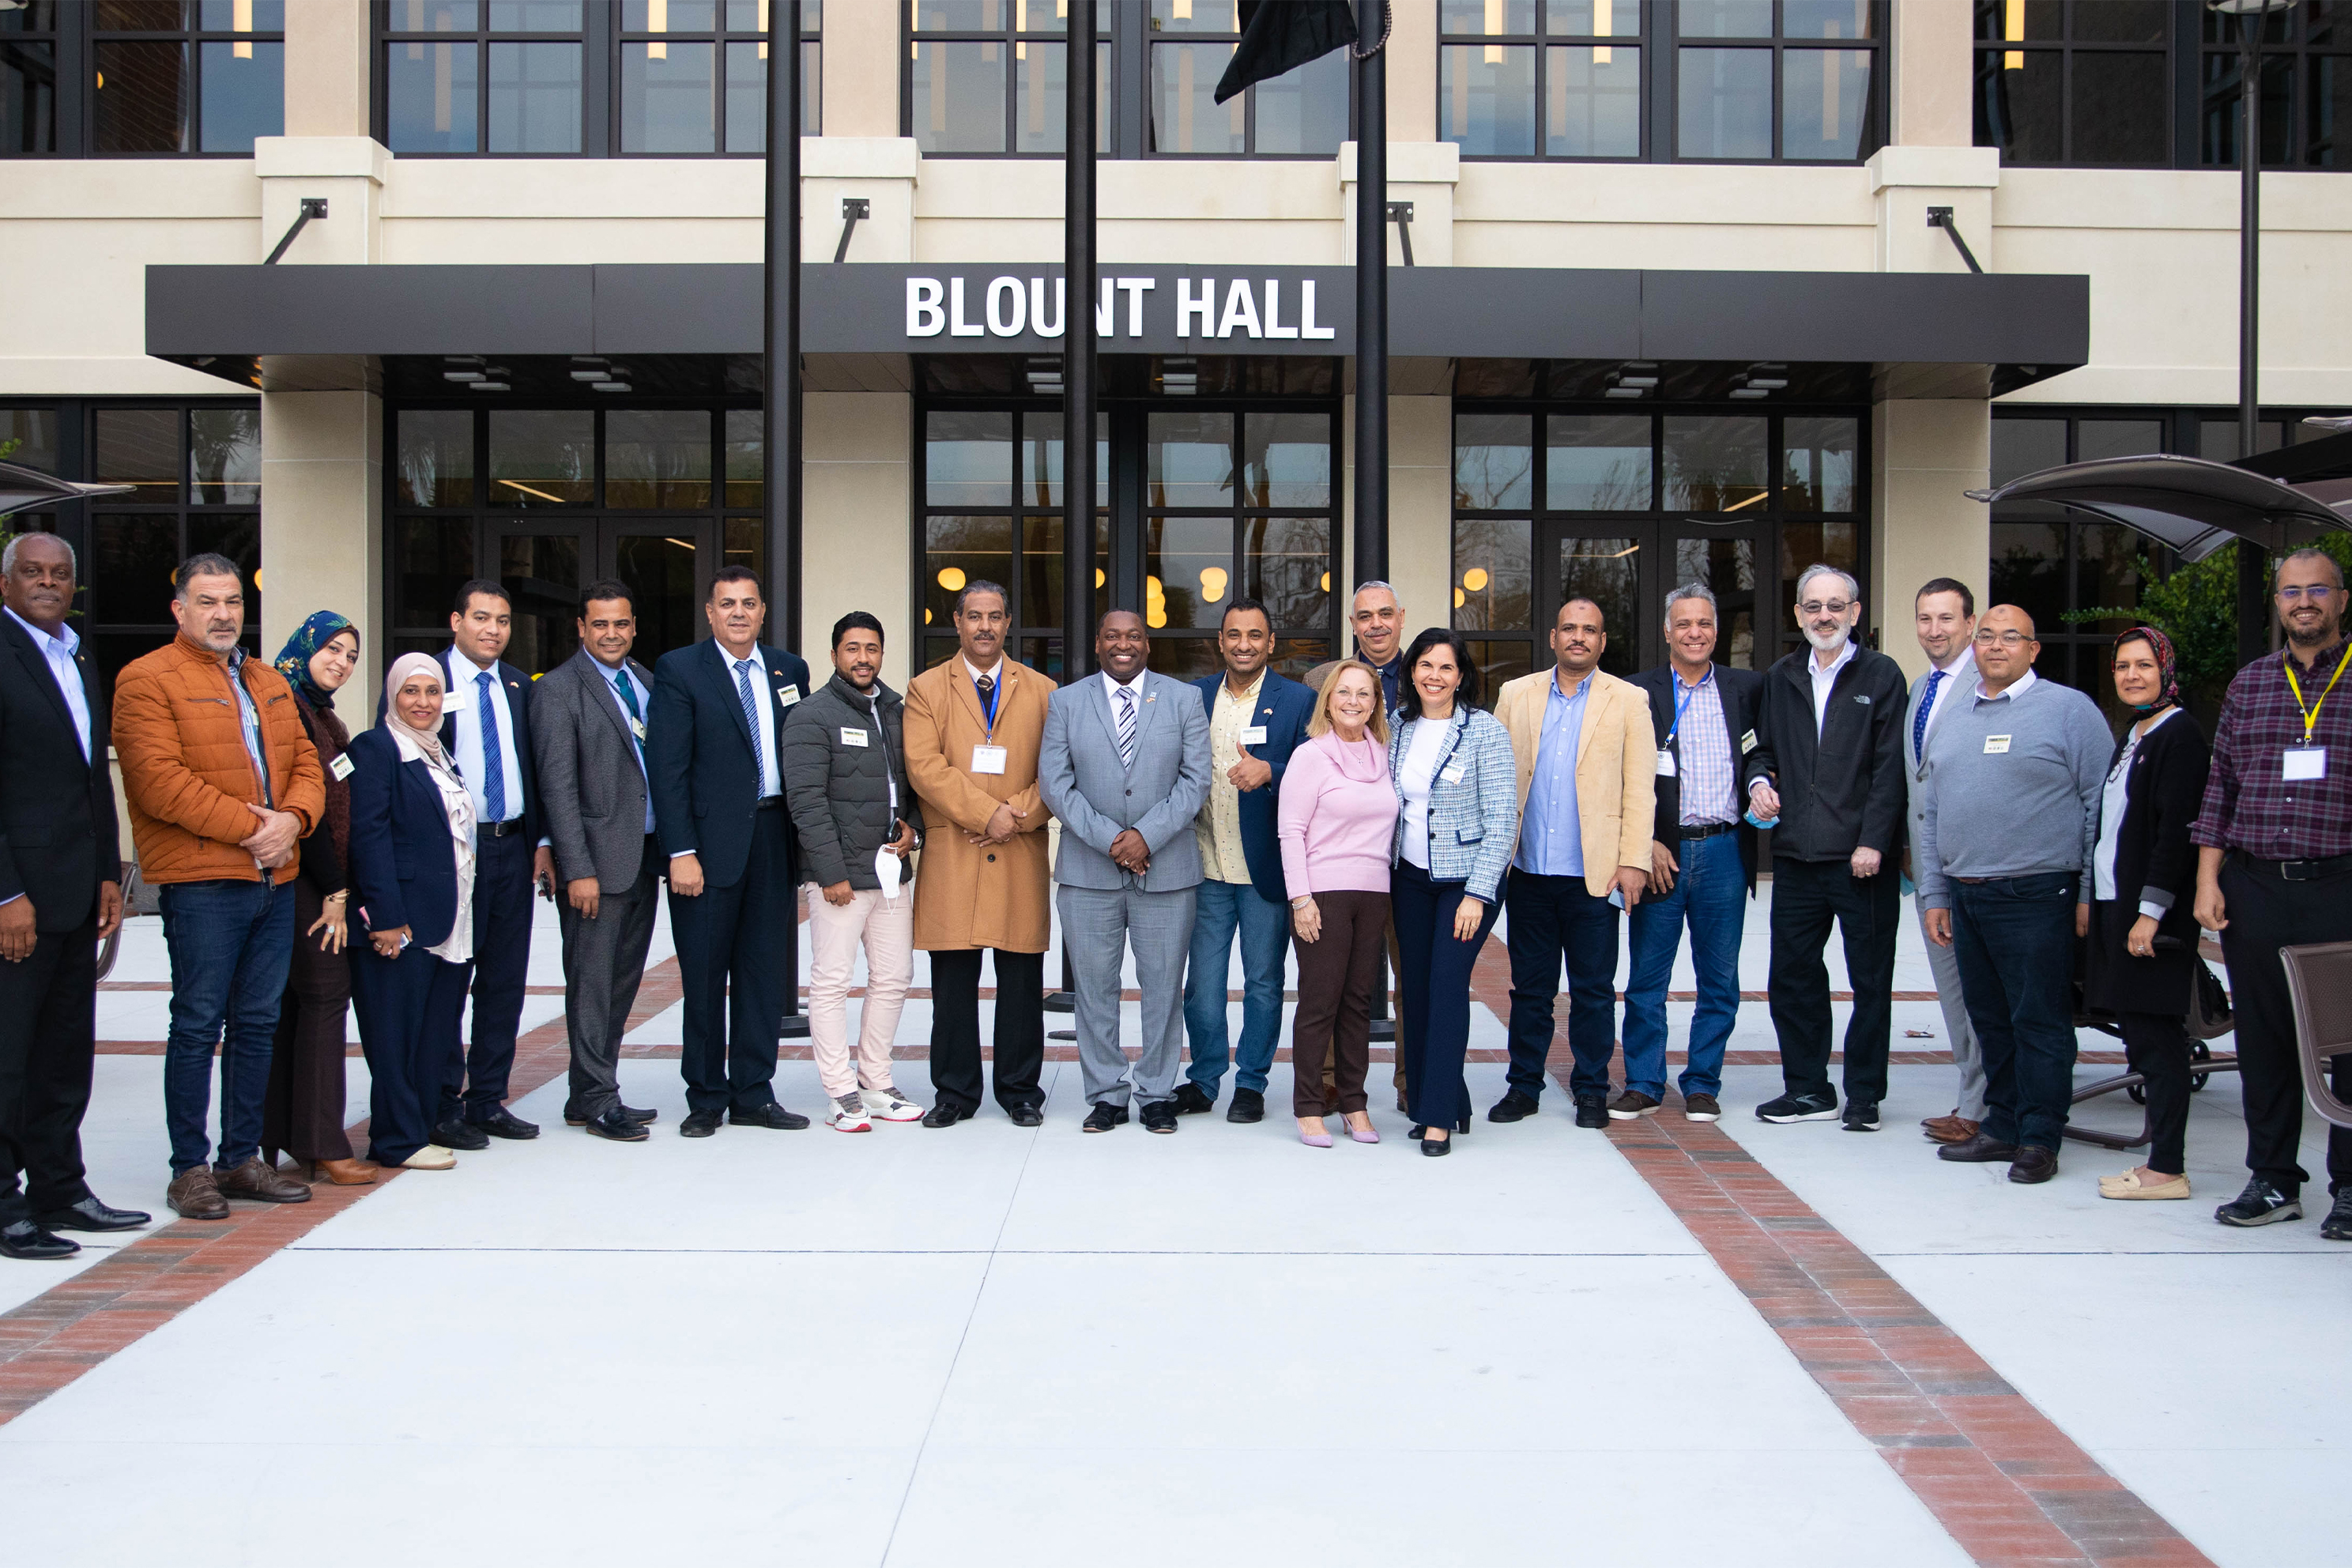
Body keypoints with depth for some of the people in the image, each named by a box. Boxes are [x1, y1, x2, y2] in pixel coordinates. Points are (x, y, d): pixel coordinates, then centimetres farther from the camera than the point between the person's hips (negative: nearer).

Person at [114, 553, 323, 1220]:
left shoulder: (270, 683, 19)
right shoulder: (148, 680, -4)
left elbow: (305, 763, 15)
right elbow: (159, 780, -14)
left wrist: (292, 818, -6)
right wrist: (249, 825, -15)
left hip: (275, 878, 7)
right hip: (200, 882, -7)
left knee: (257, 1023, 10)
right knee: (198, 1026, -3)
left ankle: (242, 1158, 19)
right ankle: (190, 1170, 6)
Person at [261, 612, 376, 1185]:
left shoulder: (321, 717, 18)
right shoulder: (287, 709, -11)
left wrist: (344, 889, 9)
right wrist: (336, 890, -13)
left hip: (321, 883, 9)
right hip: (300, 880, -9)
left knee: (295, 1004, 10)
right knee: (326, 993, -8)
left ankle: (284, 1137, 15)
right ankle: (321, 1146, -4)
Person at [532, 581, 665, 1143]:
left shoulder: (647, 682, 13)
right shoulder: (558, 690, -6)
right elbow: (558, 786, -11)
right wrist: (578, 869, -16)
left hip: (645, 857, 7)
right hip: (598, 858, -7)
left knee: (623, 981, 11)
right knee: (591, 982, -1)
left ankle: (592, 1093, 20)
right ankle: (597, 1099, 7)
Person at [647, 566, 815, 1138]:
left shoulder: (789, 670, 12)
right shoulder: (679, 669, -2)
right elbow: (667, 768, -7)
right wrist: (681, 851, -13)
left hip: (774, 836, 4)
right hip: (710, 840, -4)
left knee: (765, 970, 8)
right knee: (704, 976, 3)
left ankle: (753, 1094, 17)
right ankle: (706, 1098, 15)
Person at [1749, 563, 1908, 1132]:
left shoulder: (1881, 676, 0)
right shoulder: (1779, 679, 13)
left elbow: (1890, 766, -6)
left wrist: (1873, 842, -13)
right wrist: (1761, 783, -1)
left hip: (1862, 859, -4)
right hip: (1796, 854, 4)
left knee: (1871, 981, 4)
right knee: (1793, 977, 8)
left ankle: (1864, 1096, 15)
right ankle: (1808, 1089, 20)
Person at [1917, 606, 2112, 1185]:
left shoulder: (2069, 709, -2)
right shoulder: (1955, 719, 16)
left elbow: (2103, 805, -5)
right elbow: (1932, 815, 18)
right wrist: (1934, 895, 14)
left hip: (2034, 898, -6)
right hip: (1965, 896, 6)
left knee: (2039, 1022, -1)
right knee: (1990, 1021, 12)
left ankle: (2039, 1140, 6)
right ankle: (2002, 1128, 22)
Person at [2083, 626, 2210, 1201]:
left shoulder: (2180, 734, -11)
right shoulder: (2130, 738, 17)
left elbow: (2177, 830, -17)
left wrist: (2150, 911, -20)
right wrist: (2089, 898, 17)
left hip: (2153, 915, -9)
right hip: (2117, 905, 9)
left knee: (2155, 1035, -5)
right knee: (2139, 1035, 10)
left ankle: (2167, 1169, 0)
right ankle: (2160, 1156, 16)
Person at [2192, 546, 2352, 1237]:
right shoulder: (2250, 683, 13)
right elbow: (2220, 787, 12)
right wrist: (2208, 880, 5)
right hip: (2254, 888, 3)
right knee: (2262, 1039, 8)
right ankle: (2272, 1180, 18)